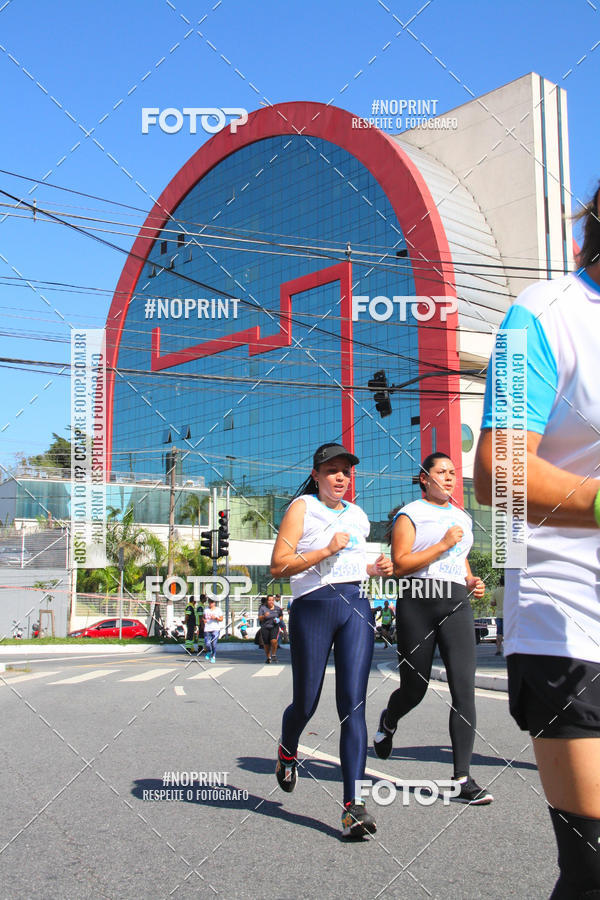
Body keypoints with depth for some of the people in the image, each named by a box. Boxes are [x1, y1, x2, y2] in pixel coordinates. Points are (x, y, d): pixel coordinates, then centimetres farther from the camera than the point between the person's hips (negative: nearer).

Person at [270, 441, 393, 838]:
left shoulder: (359, 516, 19)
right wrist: (326, 551, -14)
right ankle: (288, 751, 40)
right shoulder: (303, 507, 1)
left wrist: (375, 568, 13)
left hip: (357, 606, 4)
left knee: (353, 704, -7)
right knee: (306, 703, 5)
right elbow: (278, 566, -7)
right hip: (312, 607, -4)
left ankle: (353, 803, -8)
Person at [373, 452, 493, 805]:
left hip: (456, 605, 4)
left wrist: (473, 582, 12)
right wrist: (443, 544, -13)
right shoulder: (410, 514, 1)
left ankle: (463, 778, -5)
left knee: (464, 688, -9)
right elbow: (400, 565, -9)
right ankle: (388, 722, 42)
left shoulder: (462, 518, 21)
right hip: (417, 603, -4)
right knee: (415, 688, 5)